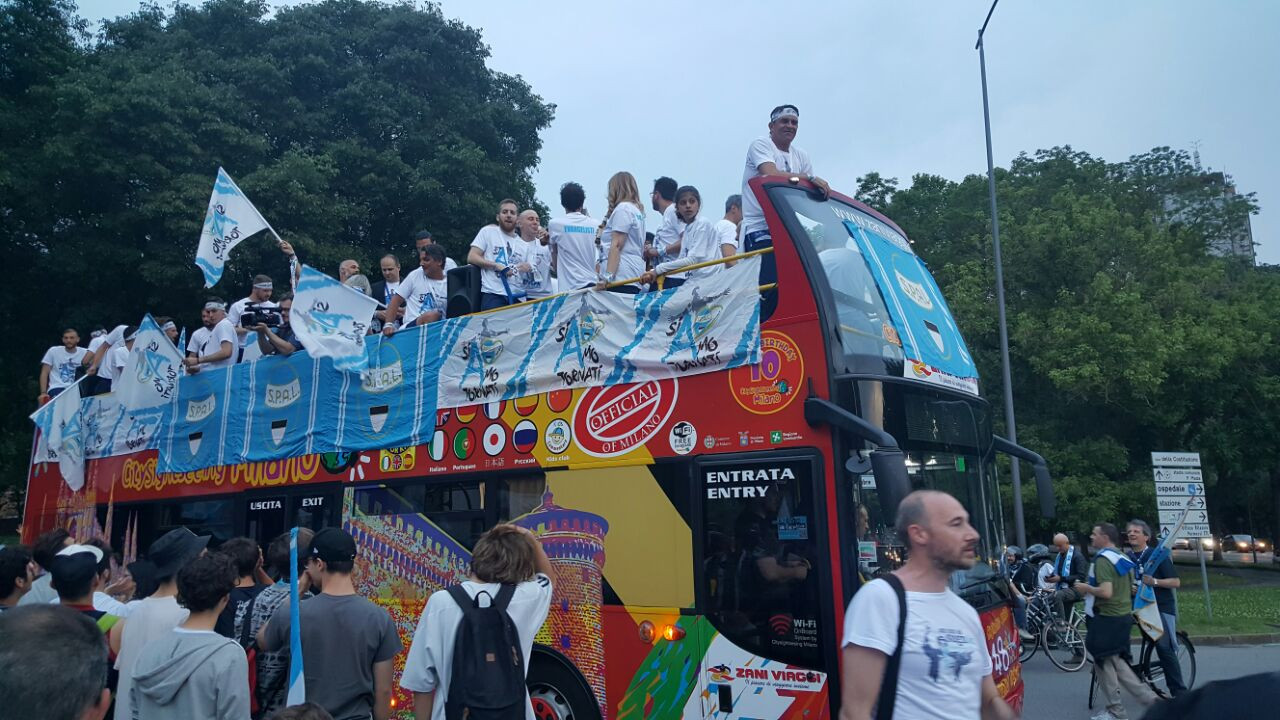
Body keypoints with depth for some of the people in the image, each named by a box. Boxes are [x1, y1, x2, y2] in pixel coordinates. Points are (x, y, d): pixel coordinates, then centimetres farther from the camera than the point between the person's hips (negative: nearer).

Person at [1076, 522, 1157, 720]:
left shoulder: (1103, 560, -17)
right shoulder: (1123, 559, 11)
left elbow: (1106, 592, -28)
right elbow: (1131, 590, 18)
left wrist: (1086, 587, -11)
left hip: (1107, 618, -9)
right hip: (1124, 615, 9)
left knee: (1103, 663, 3)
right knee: (1116, 662, 17)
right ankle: (1149, 697, 10)